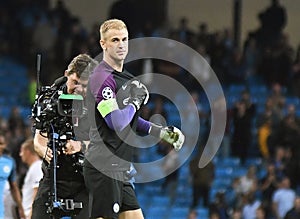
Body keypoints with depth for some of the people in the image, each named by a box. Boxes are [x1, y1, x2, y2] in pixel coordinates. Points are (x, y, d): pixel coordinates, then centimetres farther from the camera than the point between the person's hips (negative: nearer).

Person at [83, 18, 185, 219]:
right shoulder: (102, 78, -13)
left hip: (120, 170, 10)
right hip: (104, 169, -10)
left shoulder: (124, 77, 19)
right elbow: (116, 122, -22)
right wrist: (136, 101, -7)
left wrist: (161, 132, 21)